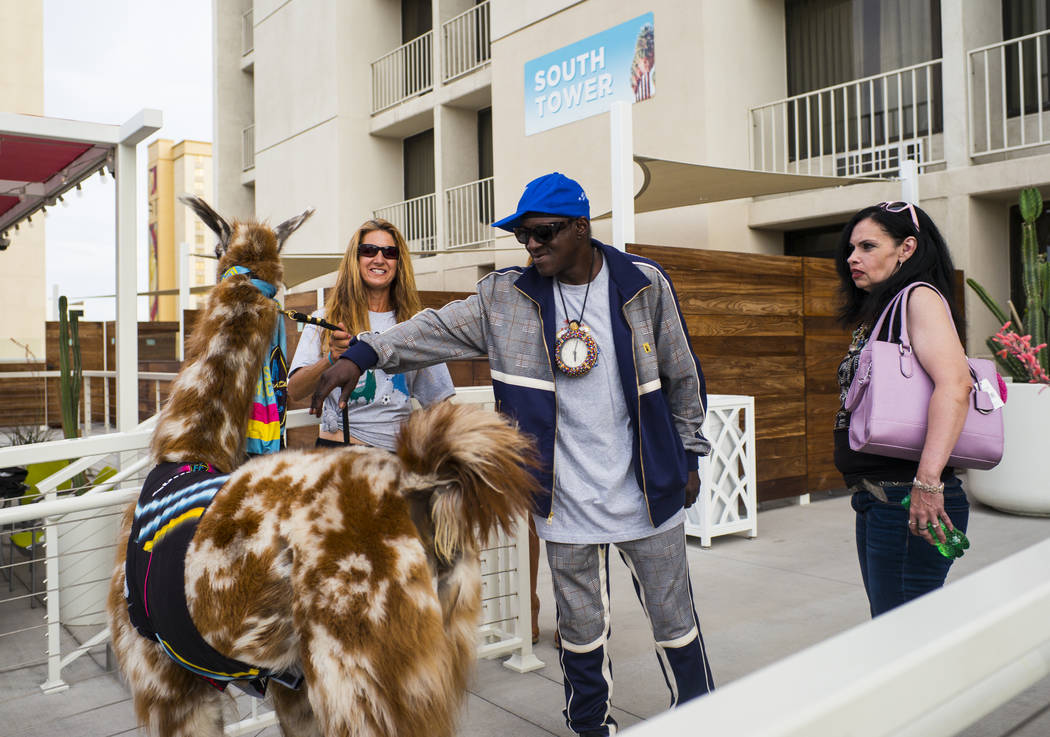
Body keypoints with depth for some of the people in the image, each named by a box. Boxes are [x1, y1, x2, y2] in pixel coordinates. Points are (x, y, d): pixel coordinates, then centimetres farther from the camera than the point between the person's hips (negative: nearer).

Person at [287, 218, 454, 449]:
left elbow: (439, 400, 17)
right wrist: (332, 359, -19)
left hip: (397, 449, 3)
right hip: (338, 445, -2)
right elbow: (295, 391, -3)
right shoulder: (326, 320, 8)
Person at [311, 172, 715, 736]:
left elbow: (682, 377, 4)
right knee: (580, 627, 13)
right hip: (566, 498, 1)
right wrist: (363, 354, -17)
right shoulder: (506, 296, -1)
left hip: (648, 492, 0)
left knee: (675, 620, 12)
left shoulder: (644, 285, -4)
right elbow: (437, 328, -3)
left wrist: (687, 457, 7)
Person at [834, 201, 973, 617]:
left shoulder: (920, 297, -8)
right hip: (875, 498, 10)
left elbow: (954, 384, -25)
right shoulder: (878, 311, 20)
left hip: (907, 500, -10)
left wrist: (928, 481, -32)